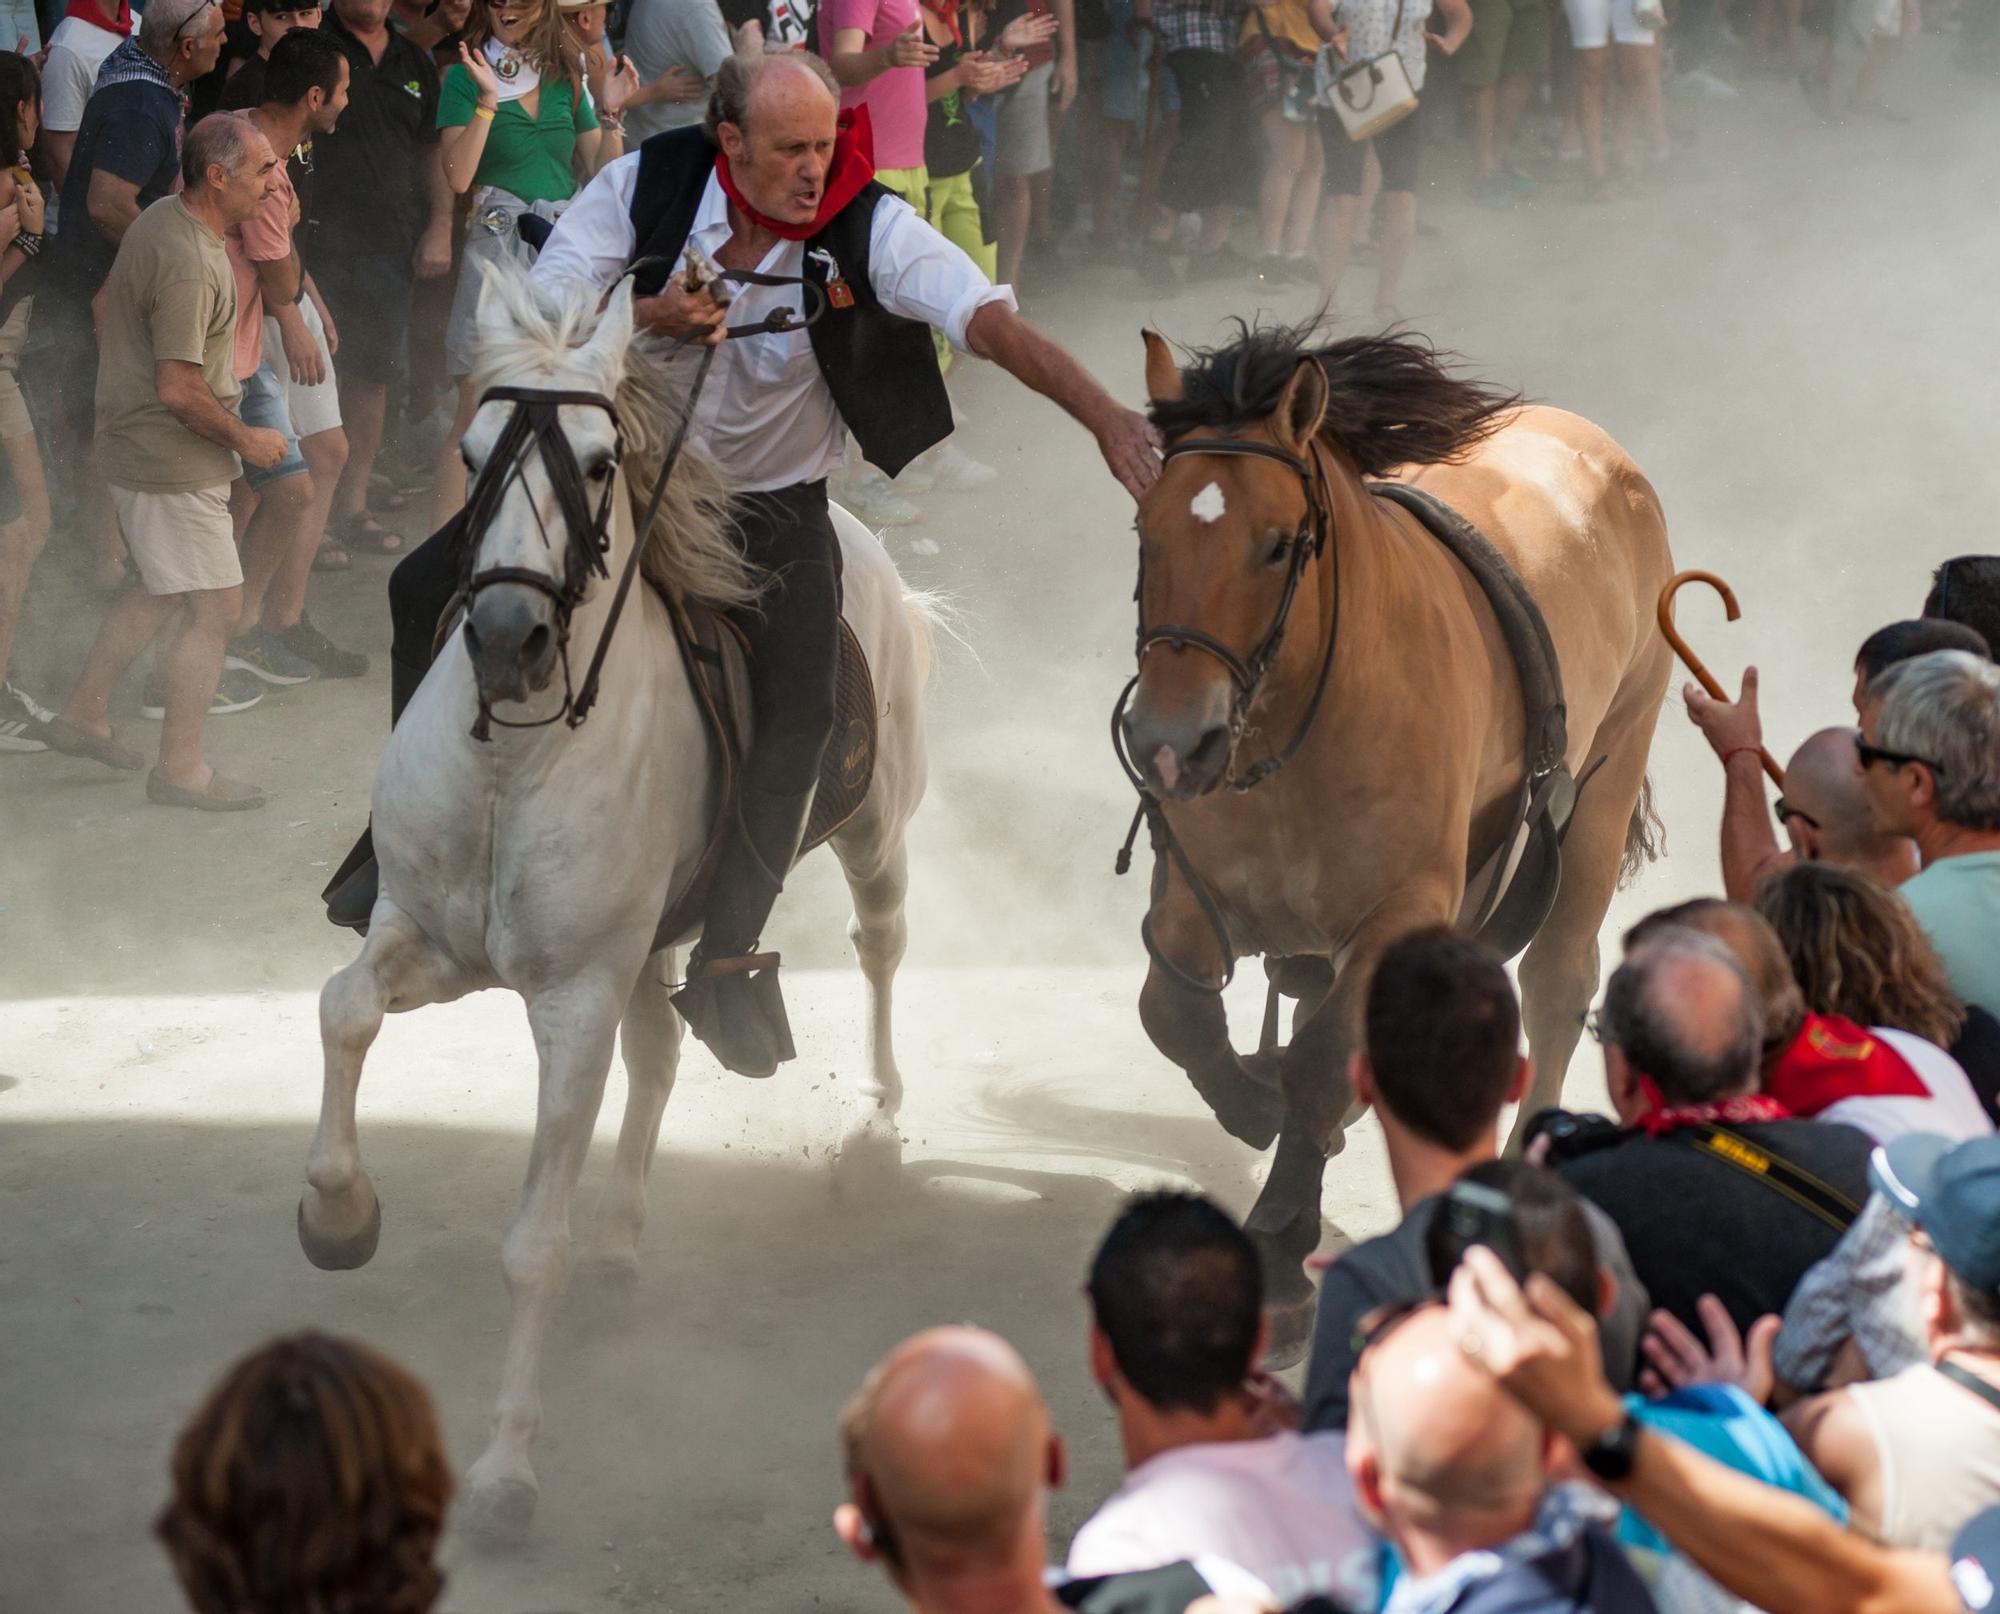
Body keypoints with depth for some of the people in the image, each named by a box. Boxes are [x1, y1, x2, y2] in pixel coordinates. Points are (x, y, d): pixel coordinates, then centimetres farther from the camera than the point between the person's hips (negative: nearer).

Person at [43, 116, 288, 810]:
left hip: (136, 443, 10)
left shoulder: (164, 216, 4)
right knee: (214, 603, -3)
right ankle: (180, 769, 4)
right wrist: (245, 438, -14)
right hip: (172, 461, -10)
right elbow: (178, 389, -29)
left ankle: (84, 714, 33)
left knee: (160, 589, 24)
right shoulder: (188, 264, -28)